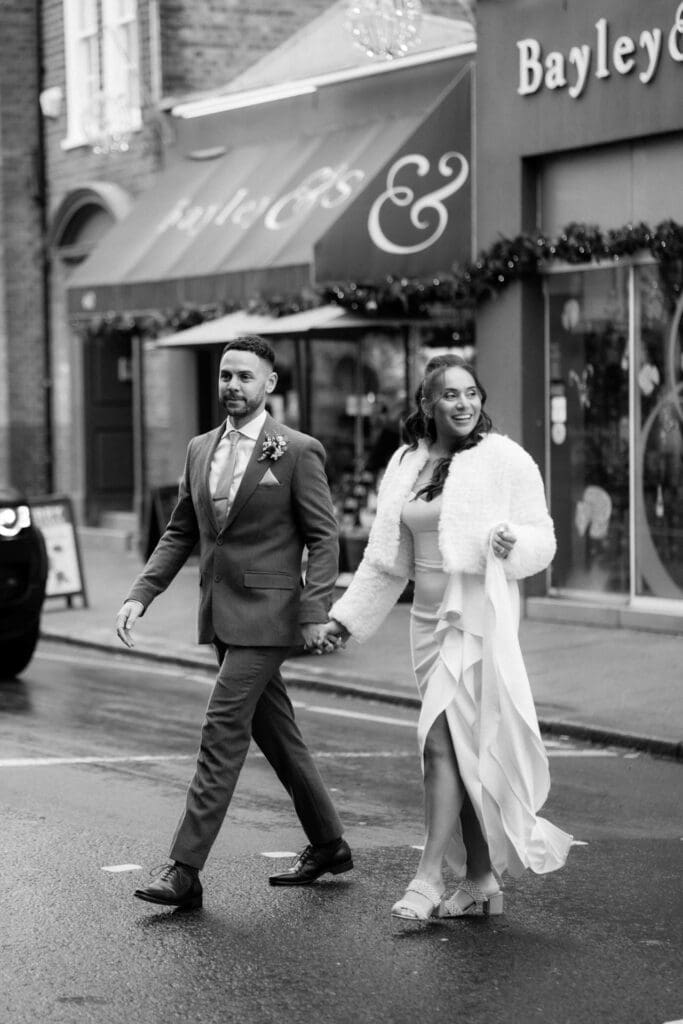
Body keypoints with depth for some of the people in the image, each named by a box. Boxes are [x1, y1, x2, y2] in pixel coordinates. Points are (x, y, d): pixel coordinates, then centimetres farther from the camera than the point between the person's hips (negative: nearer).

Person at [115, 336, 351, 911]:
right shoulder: (200, 450, 11)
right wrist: (141, 595, 3)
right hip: (221, 615, 7)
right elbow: (180, 533, 14)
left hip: (266, 614, -7)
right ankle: (328, 845, 29)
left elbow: (324, 539, -8)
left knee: (223, 731, -12)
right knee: (275, 732, 15)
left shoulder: (297, 452, -7)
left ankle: (186, 869, -11)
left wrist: (314, 614, -17)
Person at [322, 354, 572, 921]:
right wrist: (347, 616, 17)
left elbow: (543, 540, -4)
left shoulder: (504, 459, -6)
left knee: (444, 742, -13)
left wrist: (511, 543, -26)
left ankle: (429, 878, -9)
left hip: (480, 617, -6)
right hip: (430, 619, 6)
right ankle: (481, 883, 17)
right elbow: (388, 558, 18)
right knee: (465, 754, 10)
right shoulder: (407, 464, 10)